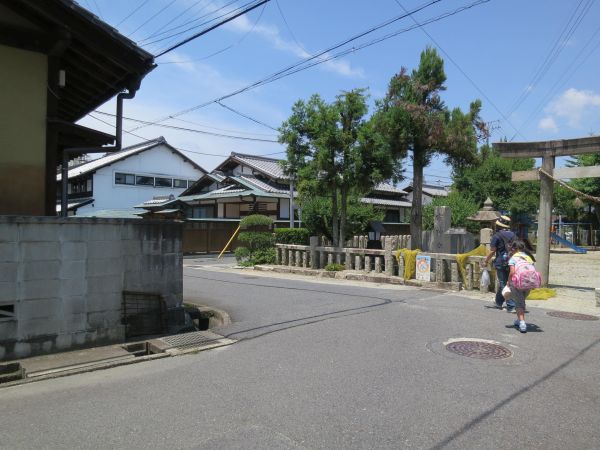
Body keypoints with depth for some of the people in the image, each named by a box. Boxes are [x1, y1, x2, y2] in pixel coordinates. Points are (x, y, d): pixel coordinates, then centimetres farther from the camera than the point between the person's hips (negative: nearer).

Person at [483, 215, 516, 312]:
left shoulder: (497, 236, -9)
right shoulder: (513, 235, 9)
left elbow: (492, 251, -8)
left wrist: (486, 261, 4)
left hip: (501, 263, -6)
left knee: (504, 284, 0)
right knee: (503, 282, 20)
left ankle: (511, 306, -3)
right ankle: (498, 302, 35)